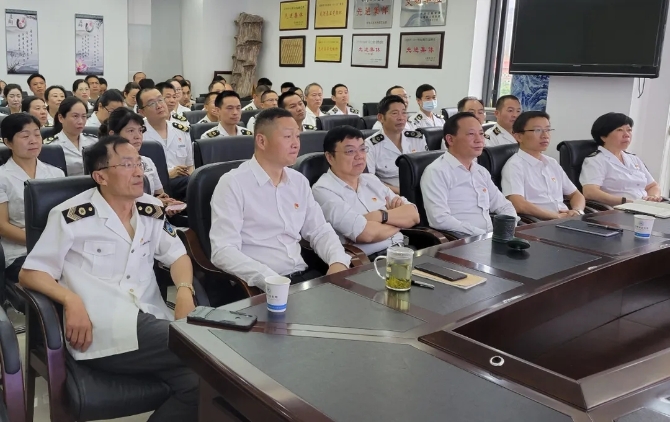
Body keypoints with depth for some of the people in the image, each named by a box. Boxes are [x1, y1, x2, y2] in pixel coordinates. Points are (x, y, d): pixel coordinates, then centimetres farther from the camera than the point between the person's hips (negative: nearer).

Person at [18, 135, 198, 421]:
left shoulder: (151, 210, 13)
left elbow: (177, 256, 18)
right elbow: (29, 274, 3)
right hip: (103, 334, -4)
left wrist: (184, 290, -4)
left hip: (153, 325, 5)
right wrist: (70, 299, -17)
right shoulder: (71, 217, -1)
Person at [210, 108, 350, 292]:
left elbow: (319, 231, 17)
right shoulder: (232, 184, -8)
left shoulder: (299, 181, 12)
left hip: (303, 277, 5)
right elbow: (223, 251, -15)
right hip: (262, 286, -5)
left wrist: (338, 261, -5)